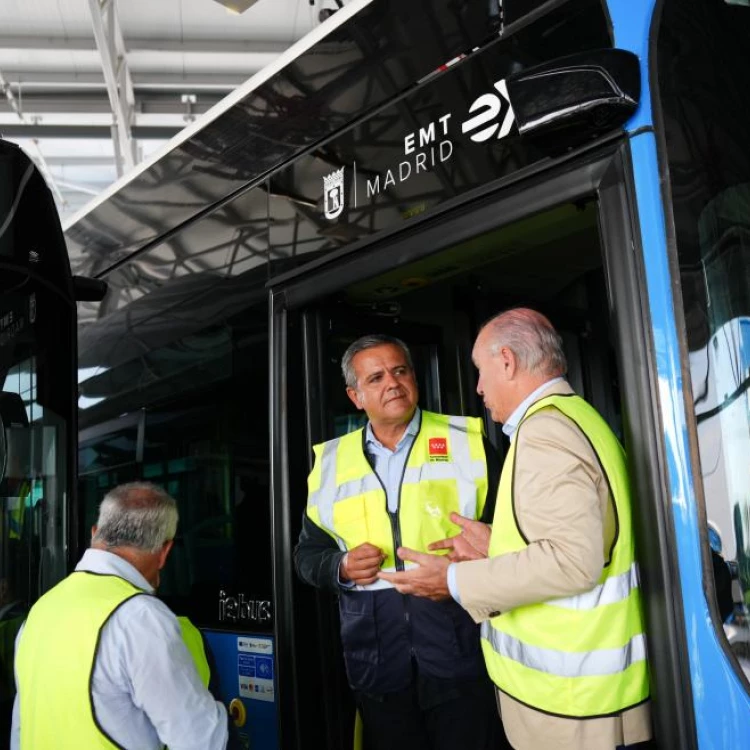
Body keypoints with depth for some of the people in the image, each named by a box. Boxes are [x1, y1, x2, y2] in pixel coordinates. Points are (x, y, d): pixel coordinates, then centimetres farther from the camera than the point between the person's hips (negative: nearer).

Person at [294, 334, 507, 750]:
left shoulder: (467, 441, 2)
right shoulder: (330, 462, 8)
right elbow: (307, 555, 14)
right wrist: (342, 568, -6)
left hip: (460, 650, -2)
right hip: (376, 660, 2)